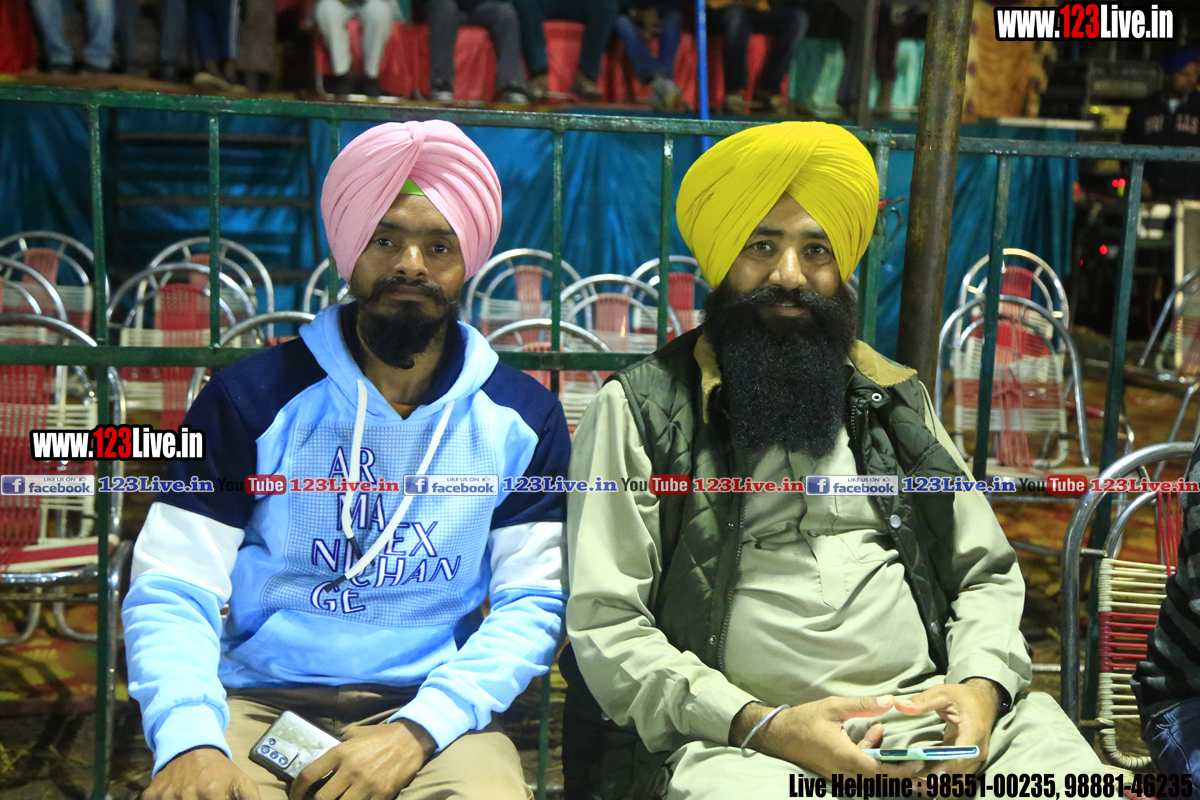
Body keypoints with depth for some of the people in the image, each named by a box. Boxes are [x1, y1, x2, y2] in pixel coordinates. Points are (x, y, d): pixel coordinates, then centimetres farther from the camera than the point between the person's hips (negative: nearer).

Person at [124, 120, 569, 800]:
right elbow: (172, 592, -2)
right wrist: (189, 742, -21)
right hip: (257, 703, -1)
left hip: (429, 713, 1)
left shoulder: (522, 418, 5)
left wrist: (415, 731, -15)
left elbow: (531, 605, 1)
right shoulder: (252, 399, 1)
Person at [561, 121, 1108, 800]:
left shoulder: (896, 400, 19)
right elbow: (604, 623, -3)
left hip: (929, 714, 5)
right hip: (735, 739, -4)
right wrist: (762, 726, -15)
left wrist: (983, 684, -2)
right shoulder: (641, 411, 4)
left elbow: (986, 573, 20)